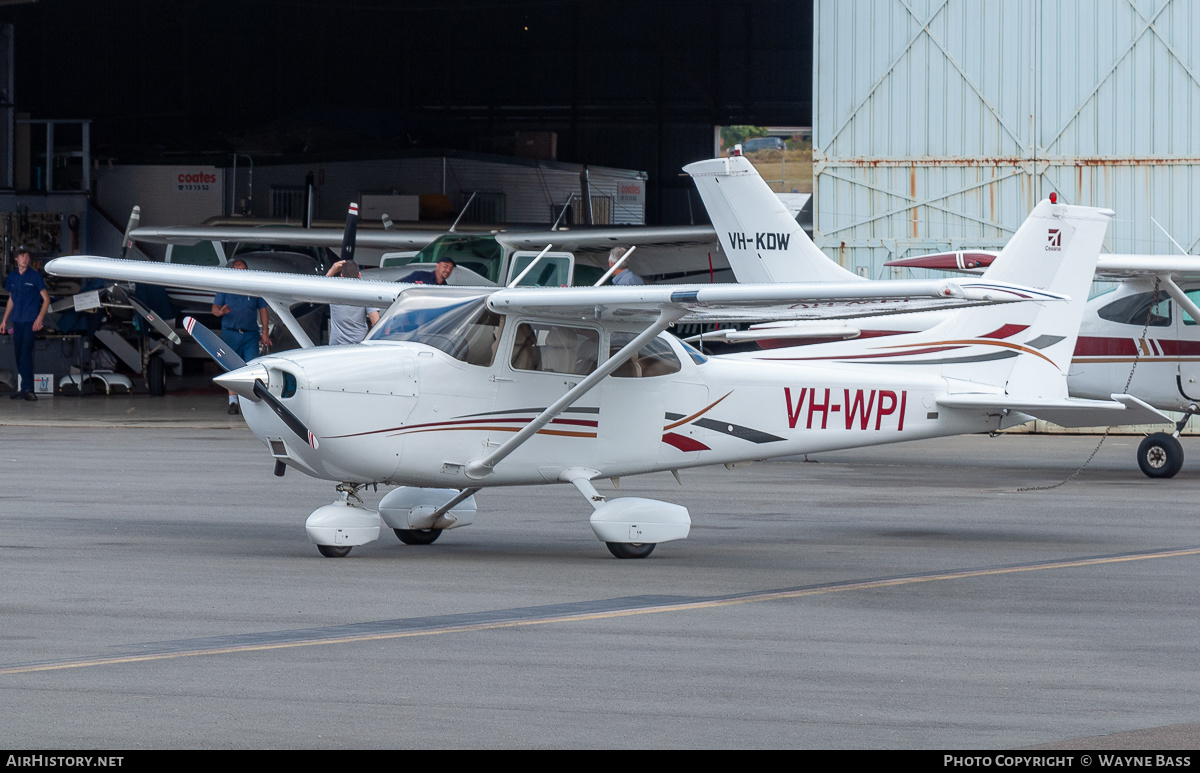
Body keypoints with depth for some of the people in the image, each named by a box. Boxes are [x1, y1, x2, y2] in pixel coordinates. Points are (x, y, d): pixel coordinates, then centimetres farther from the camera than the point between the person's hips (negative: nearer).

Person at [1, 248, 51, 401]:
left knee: (25, 354, -14)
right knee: (18, 355, 5)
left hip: (31, 321, -5)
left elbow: (46, 299, -2)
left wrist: (40, 318, -13)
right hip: (17, 321, 5)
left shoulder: (35, 276, -3)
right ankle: (23, 389, 11)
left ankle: (27, 389, -14)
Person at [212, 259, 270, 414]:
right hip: (230, 333, -1)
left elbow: (262, 310, 13)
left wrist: (265, 332, 7)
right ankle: (233, 403, 4)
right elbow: (214, 308, 3)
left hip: (250, 334, 1)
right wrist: (220, 311, -21)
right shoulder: (225, 289, 9)